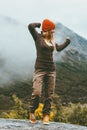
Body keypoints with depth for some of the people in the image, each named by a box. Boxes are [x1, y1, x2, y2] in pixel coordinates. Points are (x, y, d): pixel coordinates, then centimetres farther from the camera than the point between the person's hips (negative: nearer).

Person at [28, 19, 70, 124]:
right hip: (40, 69, -5)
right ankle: (32, 112, 8)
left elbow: (59, 48, 35)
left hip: (51, 70, 6)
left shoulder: (51, 40, 16)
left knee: (49, 95, 3)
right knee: (36, 93, -14)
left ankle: (46, 115, 11)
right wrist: (38, 24, 2)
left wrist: (67, 42, 32)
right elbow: (30, 26, -16)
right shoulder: (38, 37, 0)